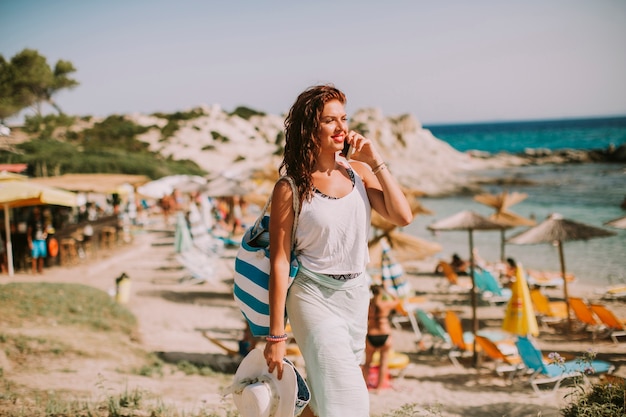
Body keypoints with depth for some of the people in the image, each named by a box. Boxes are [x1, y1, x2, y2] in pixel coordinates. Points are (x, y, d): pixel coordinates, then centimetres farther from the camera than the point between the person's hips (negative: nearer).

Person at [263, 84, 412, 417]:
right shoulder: (291, 188, -11)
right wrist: (276, 335, -10)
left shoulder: (358, 172, 3)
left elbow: (402, 216, -5)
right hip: (315, 298, -5)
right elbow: (279, 262, -10)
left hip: (356, 297, 5)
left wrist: (376, 162, -7)